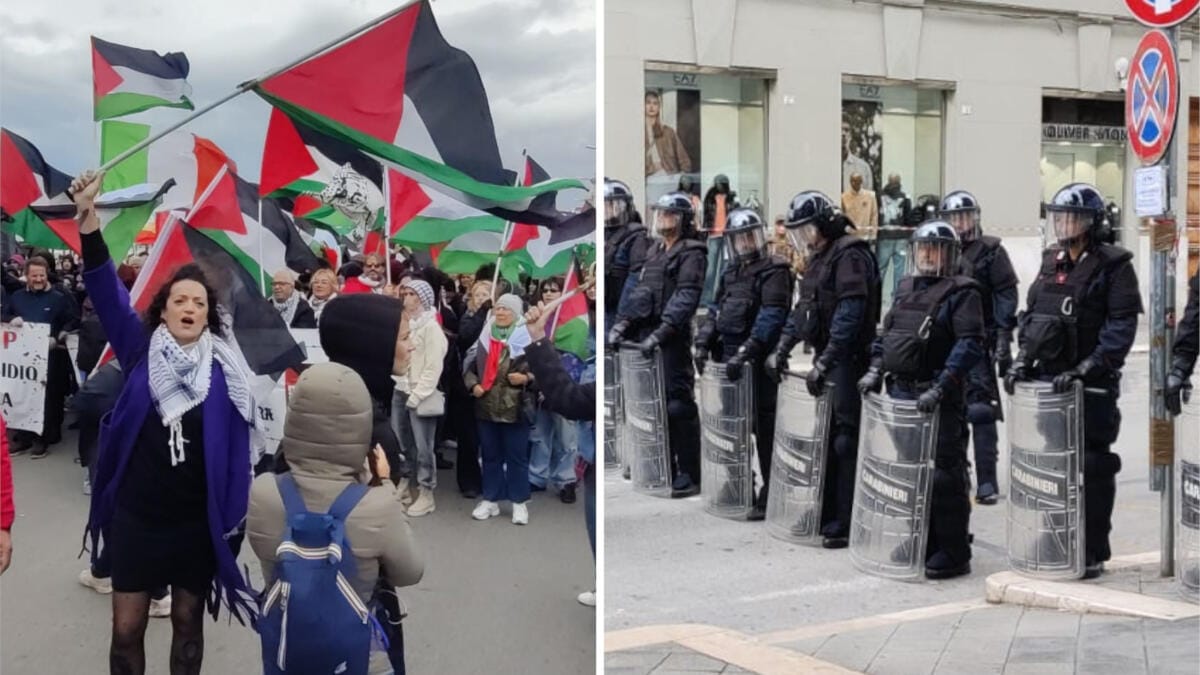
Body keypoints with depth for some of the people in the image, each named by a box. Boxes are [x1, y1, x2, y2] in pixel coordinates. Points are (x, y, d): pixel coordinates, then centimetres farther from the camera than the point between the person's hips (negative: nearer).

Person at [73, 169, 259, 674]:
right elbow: (106, 291, -12)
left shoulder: (224, 371, -4)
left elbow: (238, 449, -3)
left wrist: (234, 515, -7)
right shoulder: (141, 351, -2)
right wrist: (88, 217, -24)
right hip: (135, 514, 1)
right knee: (127, 628, 6)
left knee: (188, 621, 13)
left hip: (198, 519, 0)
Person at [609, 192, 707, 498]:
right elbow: (637, 290, 21)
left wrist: (659, 334, -24)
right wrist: (622, 322, 8)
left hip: (672, 338, -8)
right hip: (643, 334, 8)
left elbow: (686, 298, -16)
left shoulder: (691, 253, -5)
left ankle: (689, 475, -2)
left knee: (677, 405, -8)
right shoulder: (653, 251, 20)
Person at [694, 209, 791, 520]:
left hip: (757, 362, -8)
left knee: (763, 426, -6)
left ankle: (770, 494, -1)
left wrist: (745, 353, -25)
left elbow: (771, 318, -18)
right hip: (728, 360, 8)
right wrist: (701, 343, 5)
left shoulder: (774, 272, -7)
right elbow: (716, 311, 20)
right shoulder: (731, 272, 19)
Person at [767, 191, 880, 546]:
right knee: (823, 439, 13)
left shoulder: (850, 255, -13)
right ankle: (825, 514, 22)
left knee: (845, 441, -6)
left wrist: (824, 363, -24)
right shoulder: (820, 257, 18)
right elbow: (803, 308, 24)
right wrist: (781, 350, 17)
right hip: (826, 359, 10)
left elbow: (850, 315, -21)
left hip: (848, 361, -10)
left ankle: (846, 525, -2)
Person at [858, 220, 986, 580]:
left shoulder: (961, 292, -7)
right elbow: (887, 333, 23)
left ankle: (953, 553, 2)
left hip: (939, 400, -8)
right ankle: (920, 544, 26)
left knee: (944, 475, -6)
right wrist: (876, 369, 9)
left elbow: (970, 345, -16)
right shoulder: (906, 287, 17)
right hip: (900, 392, 8)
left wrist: (941, 387, -23)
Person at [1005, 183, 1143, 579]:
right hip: (1045, 380, 7)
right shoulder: (1051, 262, 15)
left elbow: (1121, 328, -14)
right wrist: (1022, 359, 6)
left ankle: (1092, 553, 7)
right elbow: (1030, 315, 19)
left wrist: (1084, 369, -21)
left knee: (1090, 468, -2)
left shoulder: (1113, 266, -6)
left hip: (1091, 387, -6)